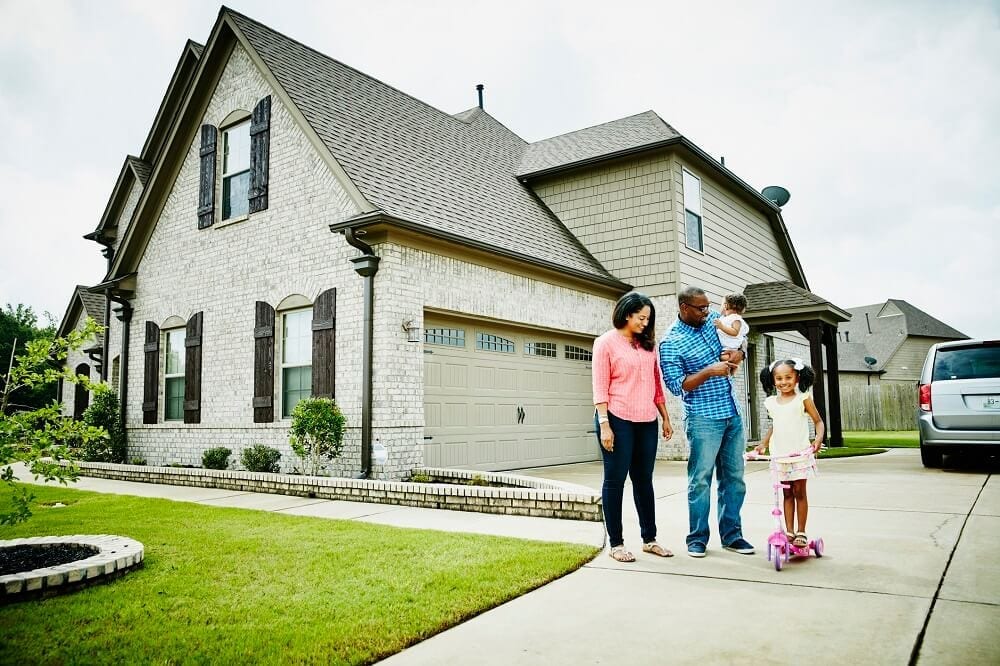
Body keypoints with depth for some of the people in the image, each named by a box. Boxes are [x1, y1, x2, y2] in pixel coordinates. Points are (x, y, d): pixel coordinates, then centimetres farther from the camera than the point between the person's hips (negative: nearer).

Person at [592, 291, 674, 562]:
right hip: (617, 420, -5)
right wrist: (604, 424, -14)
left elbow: (656, 384, 17)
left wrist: (665, 418, 14)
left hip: (646, 422, 6)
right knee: (615, 481, 2)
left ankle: (649, 539, 23)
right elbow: (600, 387, -8)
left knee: (644, 480, 13)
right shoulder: (606, 342, -3)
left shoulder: (647, 345, 14)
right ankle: (616, 543, 10)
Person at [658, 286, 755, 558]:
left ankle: (731, 535, 21)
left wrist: (737, 354, -2)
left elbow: (738, 340, 21)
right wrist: (709, 371, -24)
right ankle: (697, 538, 11)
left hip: (732, 414, 7)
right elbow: (676, 385, -14)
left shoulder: (713, 320, 7)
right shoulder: (670, 342, -12)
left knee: (734, 477, 11)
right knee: (700, 479, -2)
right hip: (703, 418, -6)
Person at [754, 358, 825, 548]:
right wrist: (763, 443, 14)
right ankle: (789, 531, 13)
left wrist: (818, 438, -18)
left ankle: (801, 532, 11)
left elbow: (818, 421, -1)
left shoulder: (803, 399, -4)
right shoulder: (771, 402, 7)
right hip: (779, 454, 4)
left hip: (800, 453, -3)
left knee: (799, 491, 2)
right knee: (787, 493, 9)